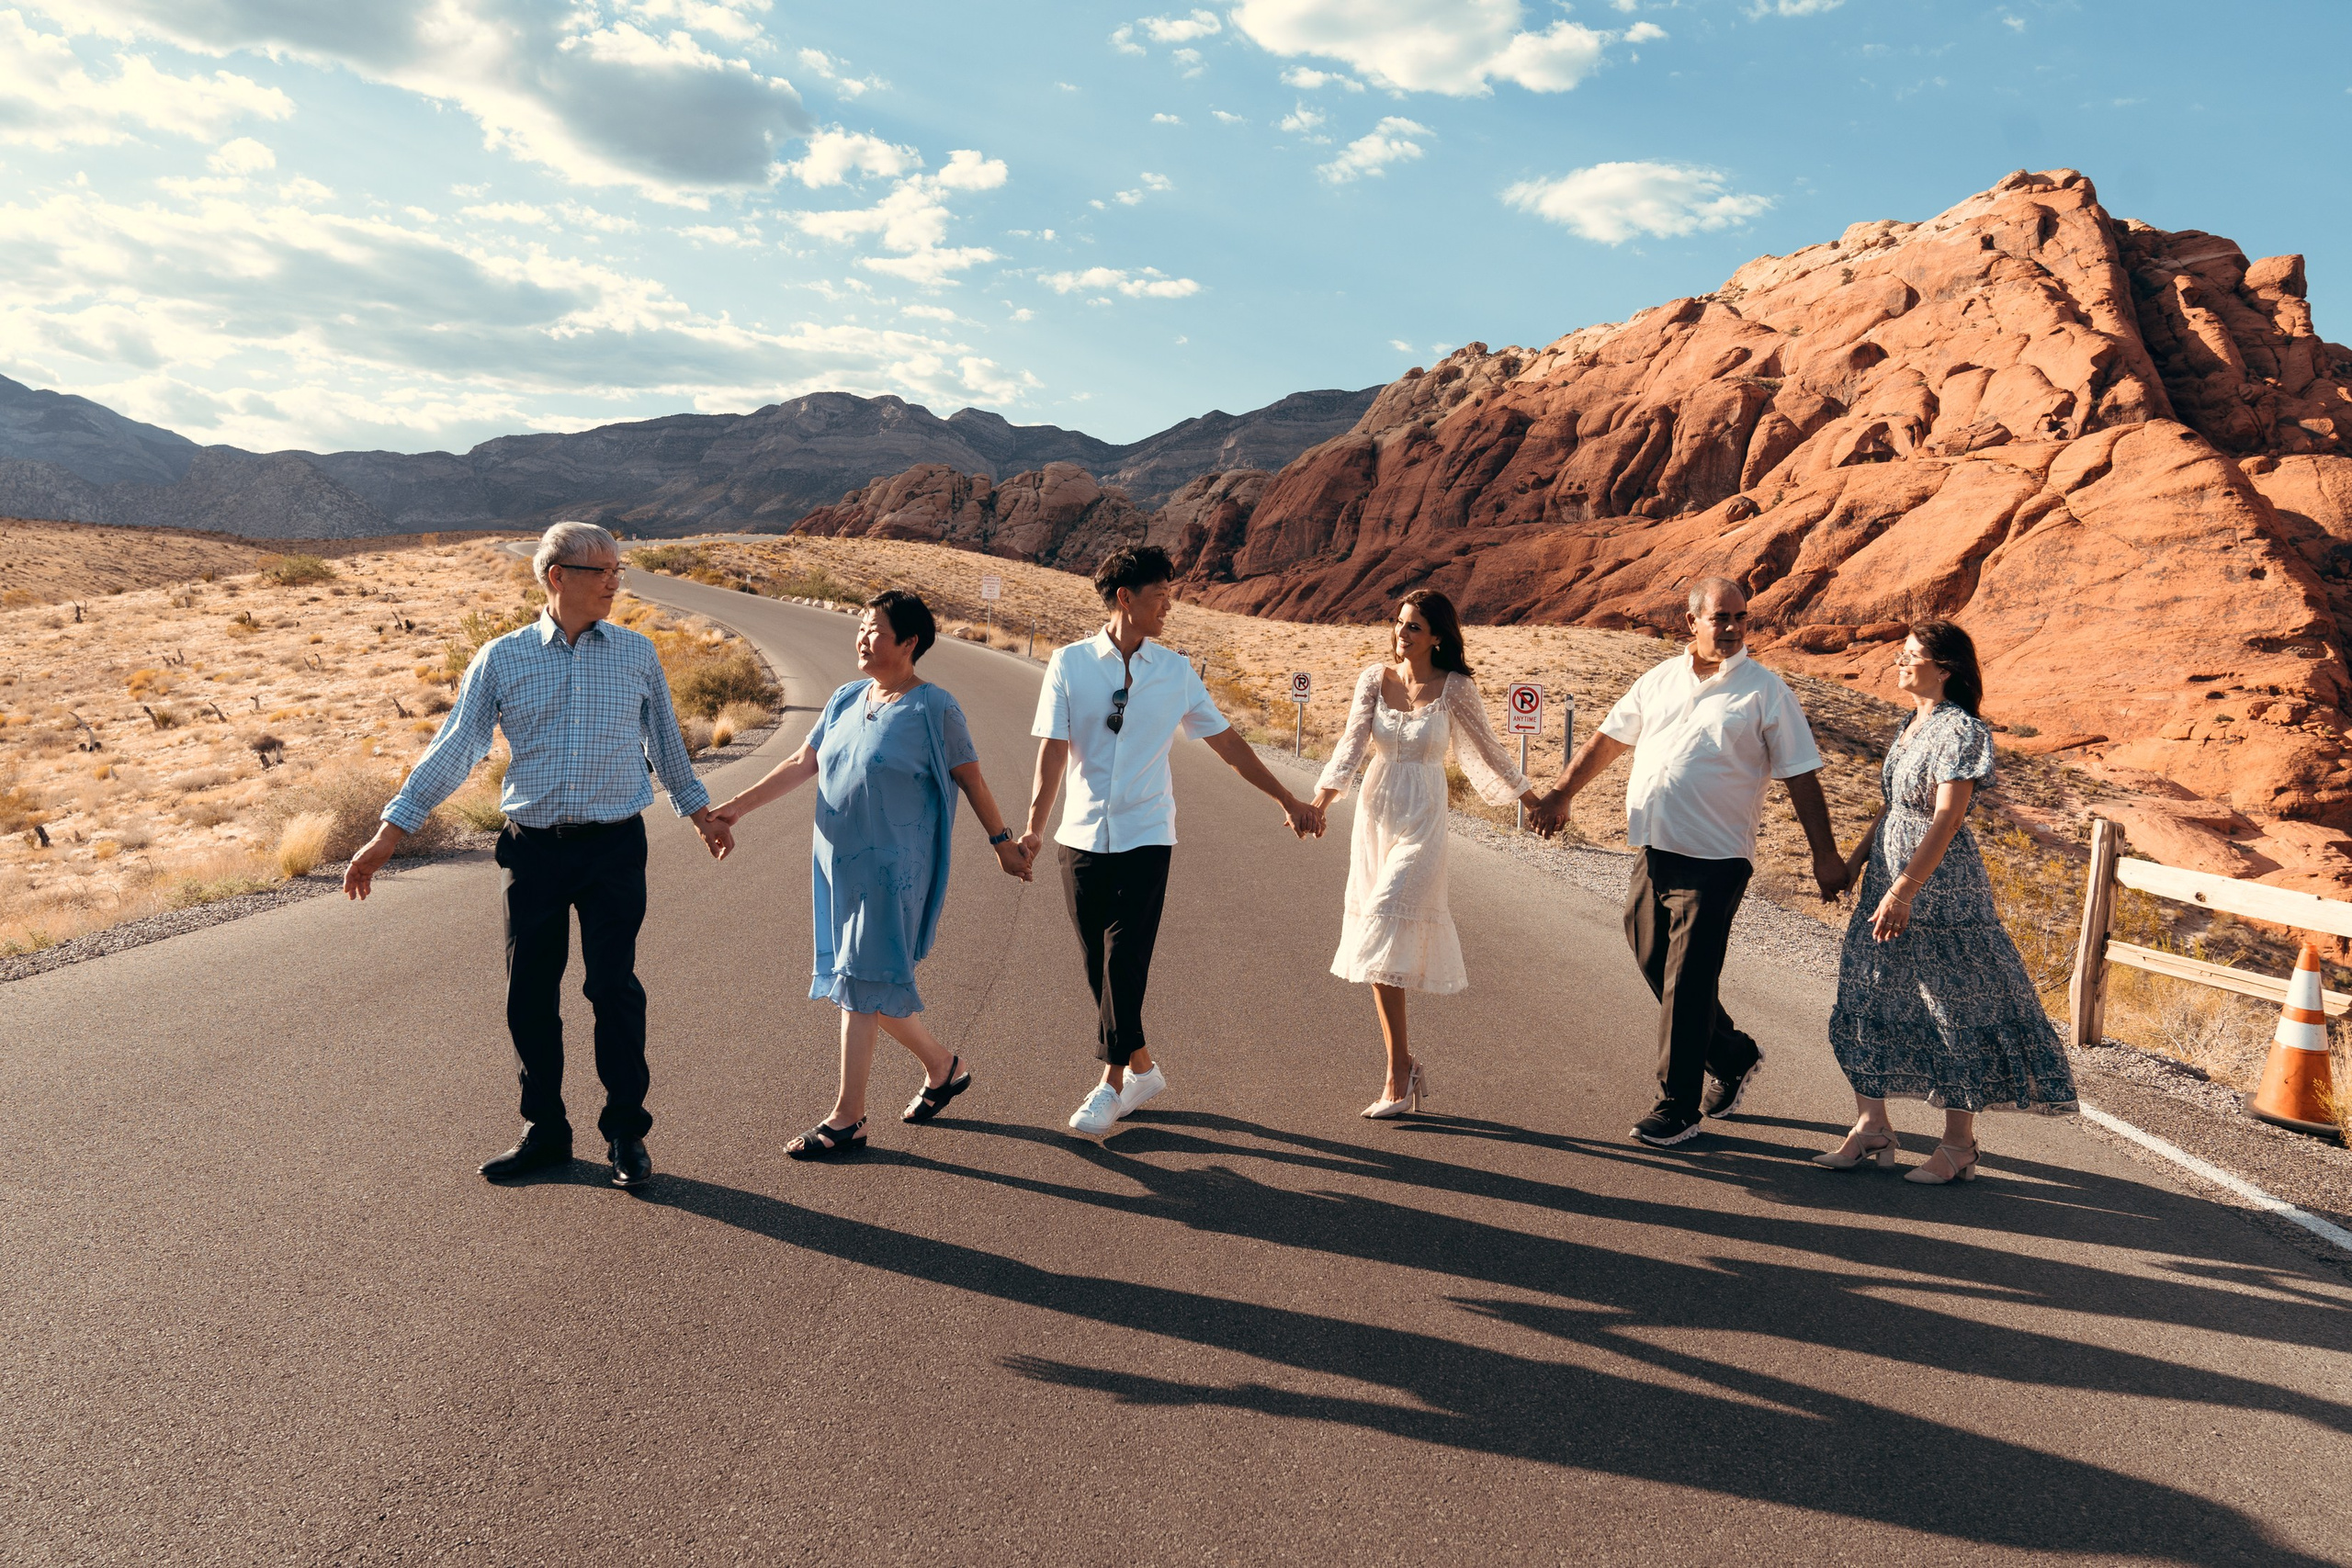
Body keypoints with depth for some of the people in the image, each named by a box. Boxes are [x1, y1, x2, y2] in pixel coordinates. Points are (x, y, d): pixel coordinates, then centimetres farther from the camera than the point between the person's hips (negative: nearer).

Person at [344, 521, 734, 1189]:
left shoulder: (637, 652, 5)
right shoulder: (502, 658, 3)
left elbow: (663, 738, 19)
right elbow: (454, 747, 4)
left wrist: (699, 810, 26)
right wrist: (389, 835, 1)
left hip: (614, 846, -1)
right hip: (533, 849, 1)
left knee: (613, 987, -3)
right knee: (529, 996, 7)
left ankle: (626, 1133, 10)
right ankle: (545, 1131, 23)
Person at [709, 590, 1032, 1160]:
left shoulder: (933, 708, -9)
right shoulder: (846, 700, 9)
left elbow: (970, 779, -3)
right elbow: (802, 763, 13)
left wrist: (1002, 841, 3)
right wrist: (740, 805, 8)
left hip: (891, 870, -7)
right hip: (839, 863, 7)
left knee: (860, 987, -4)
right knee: (872, 985, 12)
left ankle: (847, 1118, 10)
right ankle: (943, 1066, 32)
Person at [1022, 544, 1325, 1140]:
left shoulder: (1175, 671, 4)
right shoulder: (1069, 663, -1)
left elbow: (1228, 743, 11)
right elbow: (1053, 749, -5)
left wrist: (1288, 801, 13)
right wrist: (1034, 824, -17)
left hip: (1145, 837, -1)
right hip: (1083, 836, 1)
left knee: (1126, 959, -7)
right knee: (1099, 964, 7)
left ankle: (1111, 1086, 3)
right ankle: (1142, 1066, 26)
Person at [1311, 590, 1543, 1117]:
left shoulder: (1455, 688, -5)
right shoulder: (1374, 680, 3)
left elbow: (1488, 749, 7)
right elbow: (1352, 745, -6)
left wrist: (1533, 800, 16)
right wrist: (1320, 801, -20)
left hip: (1422, 821, -4)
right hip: (1374, 814, 4)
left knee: (1385, 938, -13)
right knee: (1376, 942, 5)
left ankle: (1399, 1075, -4)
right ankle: (1405, 1066, 17)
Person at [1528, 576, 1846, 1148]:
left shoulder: (1766, 692, -2)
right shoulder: (1660, 680, 12)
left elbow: (1801, 778, -2)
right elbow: (1607, 740, 19)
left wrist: (1824, 854, -5)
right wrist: (1561, 794, 13)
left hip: (1713, 863, -6)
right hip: (1653, 852, 6)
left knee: (1687, 985, -4)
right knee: (1654, 965, 14)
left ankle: (1677, 1108, 9)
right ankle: (1733, 1057, 36)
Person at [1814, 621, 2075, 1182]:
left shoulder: (1961, 731, -14)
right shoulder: (1913, 726, 13)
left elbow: (1946, 820, -21)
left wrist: (1903, 892, -24)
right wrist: (1854, 861, 19)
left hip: (1940, 888, -9)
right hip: (1888, 879, 9)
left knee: (1955, 1009, 1)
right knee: (1867, 997, 8)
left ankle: (1958, 1145, 12)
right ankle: (1871, 1127, 18)